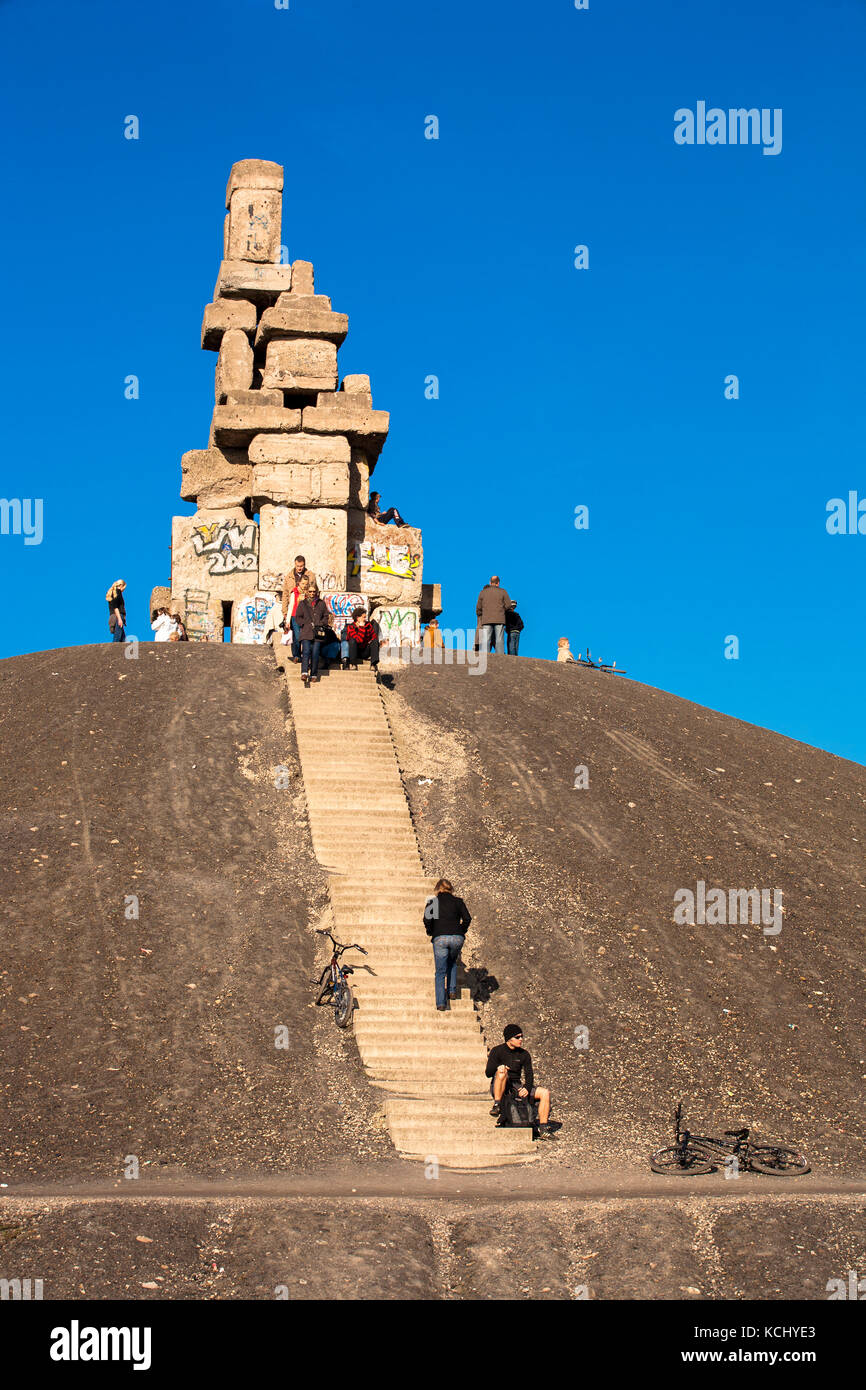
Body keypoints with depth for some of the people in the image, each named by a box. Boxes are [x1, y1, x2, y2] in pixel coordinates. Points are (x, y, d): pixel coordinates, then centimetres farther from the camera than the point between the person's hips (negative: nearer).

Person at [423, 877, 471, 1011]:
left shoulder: (432, 902, 10)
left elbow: (427, 920, -3)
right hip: (457, 937, 2)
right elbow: (467, 918, 2)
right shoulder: (458, 901, 13)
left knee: (440, 971, 3)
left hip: (439, 938, -2)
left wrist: (430, 932, 13)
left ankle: (441, 1003, -6)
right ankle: (452, 991, 17)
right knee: (452, 963, 29)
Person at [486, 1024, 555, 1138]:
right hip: (499, 1088, -5)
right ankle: (496, 1105, -35)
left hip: (516, 1087, 5)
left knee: (545, 1092, -13)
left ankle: (543, 1129, -12)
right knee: (502, 1070, -37)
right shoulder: (497, 1051, -2)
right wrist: (498, 1067, -32)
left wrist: (527, 1088, -14)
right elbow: (489, 1073, -9)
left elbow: (529, 1074, 8)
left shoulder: (524, 1054, 11)